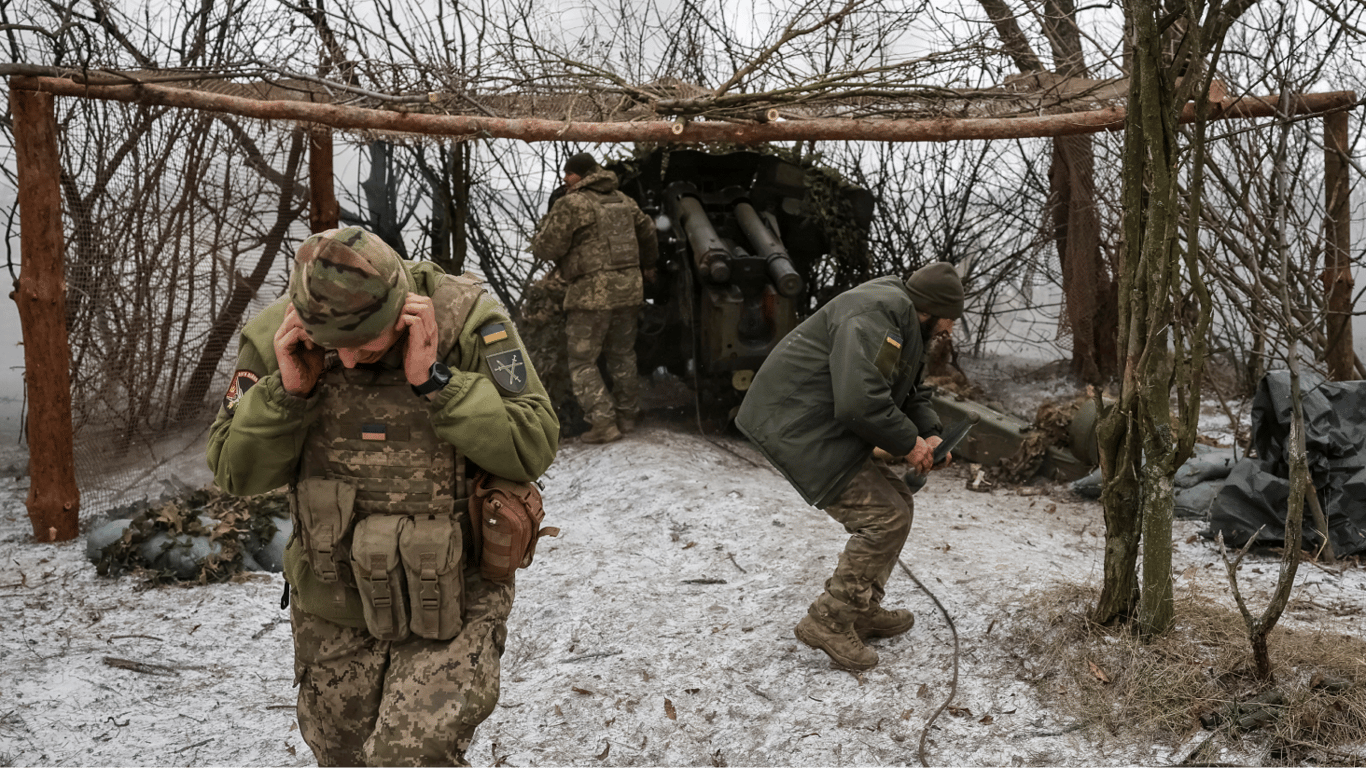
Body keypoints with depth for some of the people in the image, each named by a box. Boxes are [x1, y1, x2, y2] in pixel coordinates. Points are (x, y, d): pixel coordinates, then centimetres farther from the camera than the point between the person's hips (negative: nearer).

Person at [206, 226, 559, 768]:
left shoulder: (467, 321, -18)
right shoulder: (277, 340, -10)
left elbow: (533, 449, -21)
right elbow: (236, 473, -4)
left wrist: (433, 380, -28)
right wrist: (287, 392, -21)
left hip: (451, 599, -3)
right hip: (332, 607, 4)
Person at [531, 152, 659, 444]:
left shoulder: (571, 204, -10)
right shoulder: (622, 200, 14)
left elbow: (546, 249, -11)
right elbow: (647, 231, 26)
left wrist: (542, 230, 12)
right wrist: (648, 266, 42)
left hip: (593, 292, -7)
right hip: (629, 288, 7)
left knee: (582, 362, 1)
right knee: (622, 356, 19)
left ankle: (603, 422, -9)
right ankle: (627, 416, 25)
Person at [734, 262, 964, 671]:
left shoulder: (905, 322, 16)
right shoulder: (876, 315, -21)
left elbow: (912, 391, 26)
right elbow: (860, 401, -32)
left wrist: (929, 434, 6)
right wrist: (907, 443, -18)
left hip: (825, 427, 11)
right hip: (800, 429, -11)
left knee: (897, 503, 15)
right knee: (885, 518, -11)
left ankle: (862, 611, 26)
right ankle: (828, 622, 1)